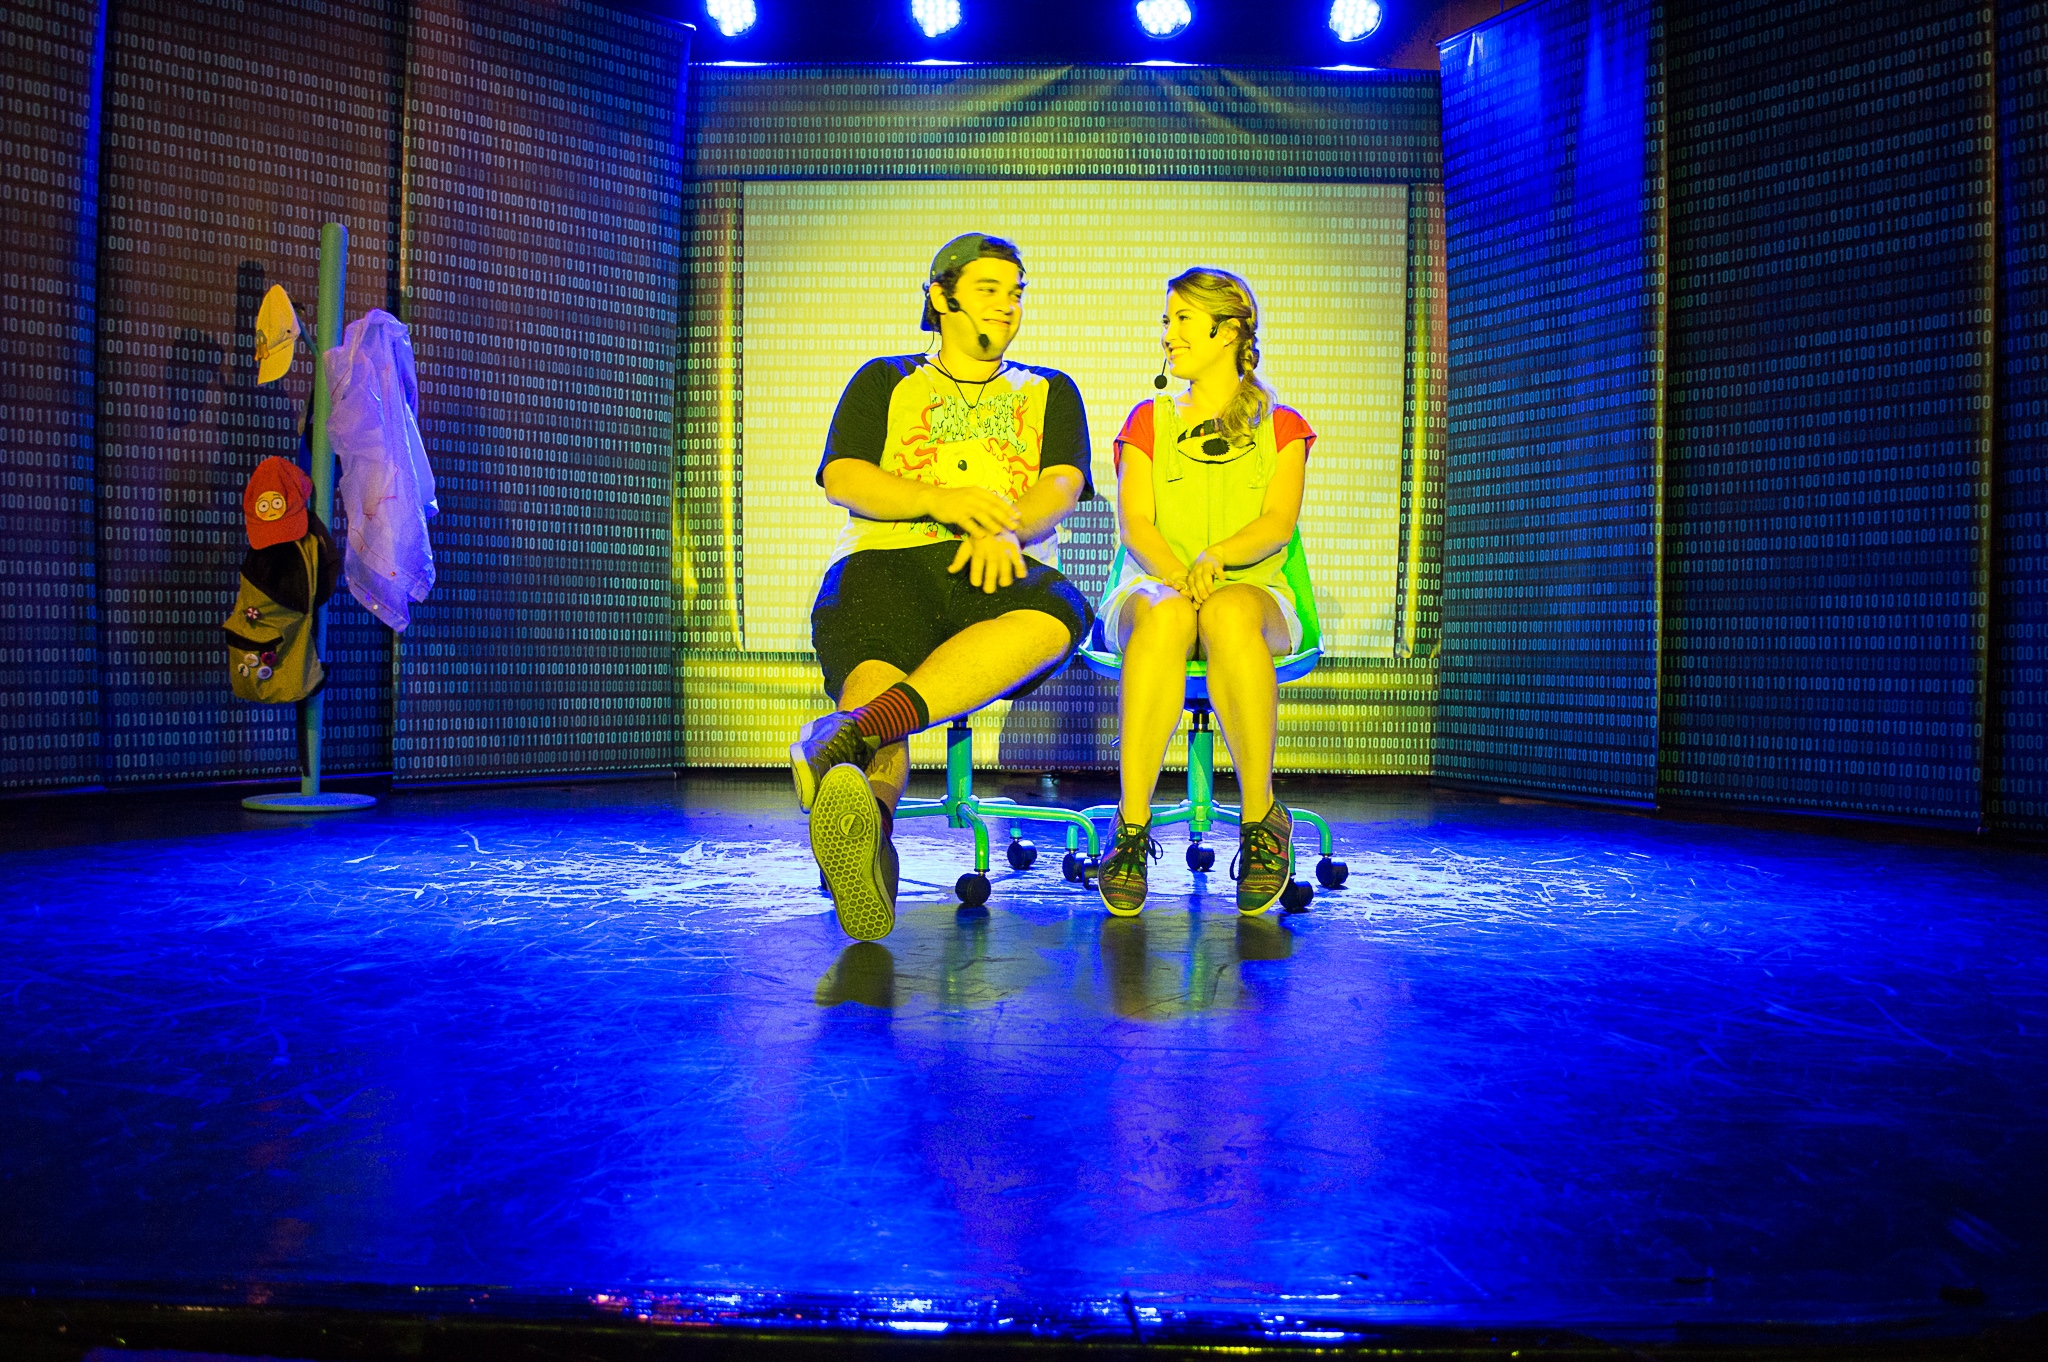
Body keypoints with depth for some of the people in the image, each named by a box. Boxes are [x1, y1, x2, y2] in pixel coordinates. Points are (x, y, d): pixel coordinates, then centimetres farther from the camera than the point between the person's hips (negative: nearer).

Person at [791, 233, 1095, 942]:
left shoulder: (1050, 391, 29)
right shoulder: (884, 380, 26)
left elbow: (1062, 485, 9)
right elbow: (841, 477, 7)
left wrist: (1005, 528, -16)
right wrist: (941, 500, -13)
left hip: (1008, 570, 1)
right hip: (885, 561, 0)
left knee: (1057, 614, -38)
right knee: (872, 669, -37)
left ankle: (853, 729, -53)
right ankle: (868, 834, -64)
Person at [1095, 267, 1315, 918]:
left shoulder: (1281, 426, 15)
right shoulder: (1149, 421, 18)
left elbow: (1279, 523, -2)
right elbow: (1136, 524, 3)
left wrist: (1216, 557, -23)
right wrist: (1178, 576, -19)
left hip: (1251, 589, 0)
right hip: (1155, 587, 1)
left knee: (1228, 616, -39)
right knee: (1166, 617, -38)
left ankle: (1262, 817, -31)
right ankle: (1131, 828, -40)